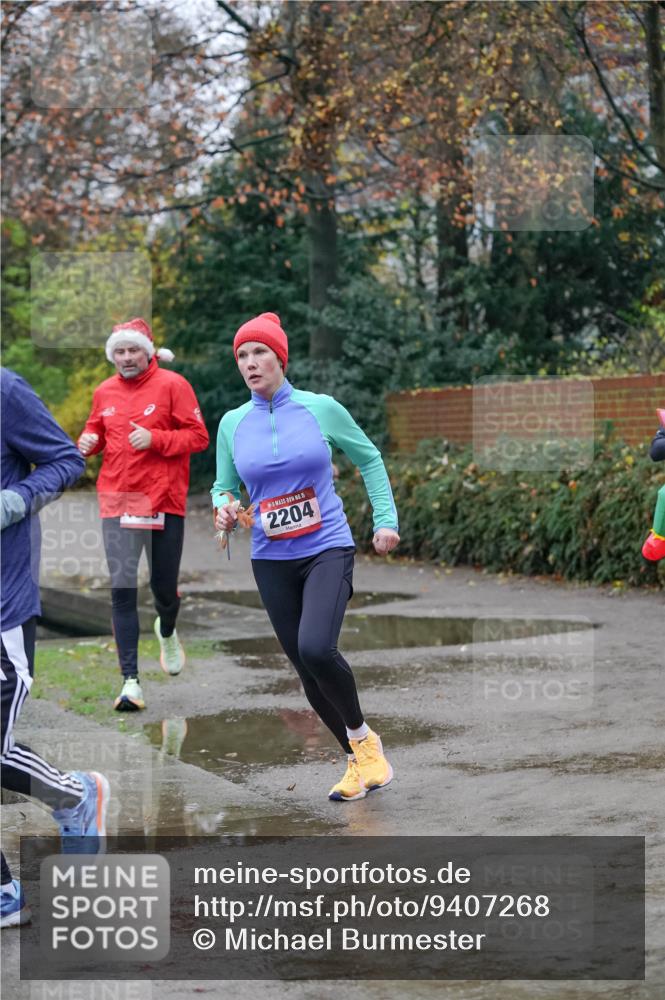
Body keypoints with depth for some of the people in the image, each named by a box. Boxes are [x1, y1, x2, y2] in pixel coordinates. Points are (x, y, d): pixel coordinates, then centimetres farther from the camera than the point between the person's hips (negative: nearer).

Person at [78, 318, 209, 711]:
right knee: (122, 590, -6)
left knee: (164, 587, 9)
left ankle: (167, 632, 46)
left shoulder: (172, 385, -5)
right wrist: (88, 441, -2)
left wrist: (155, 439, -20)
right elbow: (96, 430, 22)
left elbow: (198, 437, -6)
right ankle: (131, 682, -4)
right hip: (117, 501, 2)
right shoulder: (105, 391, 8)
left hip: (164, 501, -2)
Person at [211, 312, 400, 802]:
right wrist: (224, 506, -9)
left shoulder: (321, 408, -3)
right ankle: (358, 760, 24)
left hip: (328, 549, -4)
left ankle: (363, 736, 0)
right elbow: (224, 485, 14)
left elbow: (369, 459, 9)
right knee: (306, 668, 6)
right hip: (272, 560, 4)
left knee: (315, 648, -26)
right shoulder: (233, 423, 3)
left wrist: (385, 519, 3)